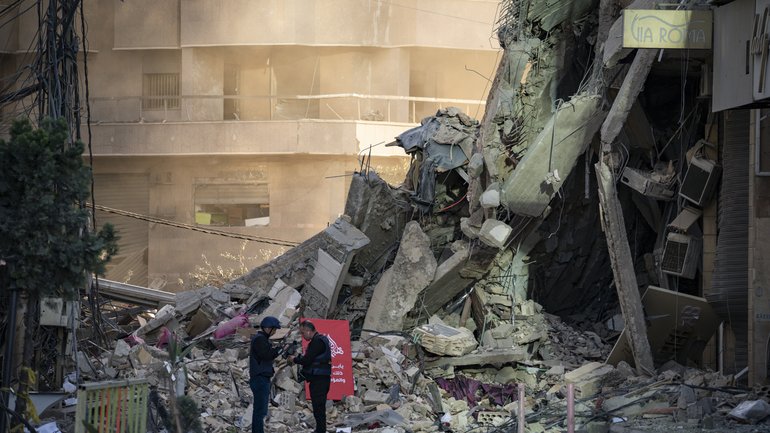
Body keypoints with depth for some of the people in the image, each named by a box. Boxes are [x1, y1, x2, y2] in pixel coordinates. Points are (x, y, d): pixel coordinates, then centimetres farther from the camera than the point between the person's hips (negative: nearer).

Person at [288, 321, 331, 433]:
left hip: (318, 379, -10)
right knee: (318, 406, 13)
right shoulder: (319, 340, 17)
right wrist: (298, 357, 9)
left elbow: (307, 360, -17)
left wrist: (295, 359, -1)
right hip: (320, 377, 10)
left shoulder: (317, 341, -15)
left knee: (318, 406, -9)